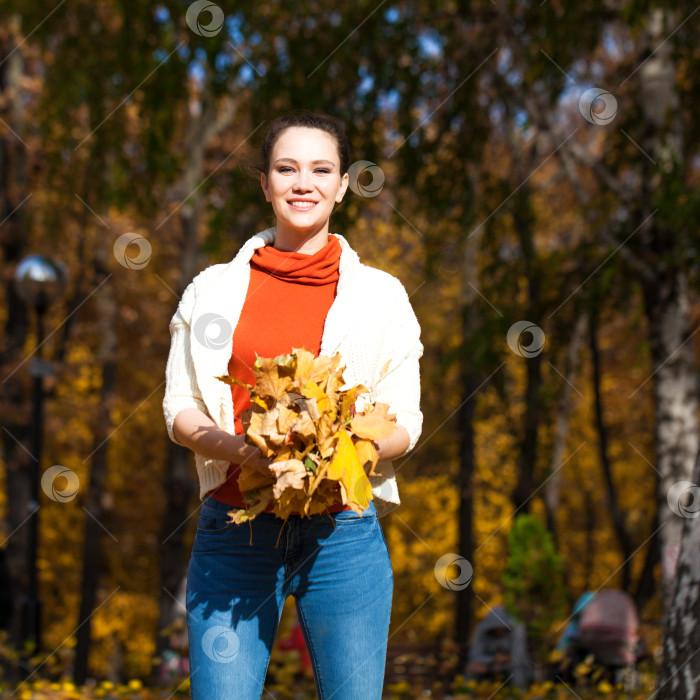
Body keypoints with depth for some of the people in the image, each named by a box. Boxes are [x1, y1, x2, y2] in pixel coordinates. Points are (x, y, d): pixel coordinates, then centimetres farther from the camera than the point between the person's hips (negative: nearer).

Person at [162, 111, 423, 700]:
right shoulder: (213, 290, 10)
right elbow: (180, 410, 8)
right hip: (235, 530, 0)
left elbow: (405, 424, 7)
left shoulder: (381, 294, 9)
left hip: (342, 533, 0)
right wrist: (239, 447, -13)